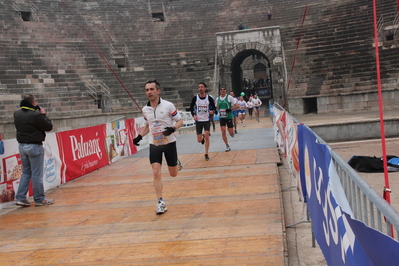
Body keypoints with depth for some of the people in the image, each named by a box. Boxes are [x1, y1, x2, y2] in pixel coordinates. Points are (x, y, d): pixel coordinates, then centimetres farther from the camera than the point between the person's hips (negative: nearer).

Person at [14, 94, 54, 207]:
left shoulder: (17, 114, 3)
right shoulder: (35, 115, -19)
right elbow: (49, 127, -11)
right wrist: (43, 114, 1)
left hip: (22, 145, 7)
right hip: (34, 146, -7)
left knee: (26, 172, 17)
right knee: (37, 174, 3)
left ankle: (20, 198, 14)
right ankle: (39, 199, 12)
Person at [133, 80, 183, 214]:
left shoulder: (168, 105, -10)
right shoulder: (145, 110, 3)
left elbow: (180, 121, -4)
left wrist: (173, 128, -24)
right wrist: (140, 136, 5)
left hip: (169, 143, -2)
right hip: (154, 144, 2)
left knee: (173, 174, 8)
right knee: (156, 173, -9)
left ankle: (177, 163, 44)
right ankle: (160, 202, 0)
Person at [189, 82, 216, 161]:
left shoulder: (209, 98, -4)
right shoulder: (195, 98, -3)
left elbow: (213, 107, 5)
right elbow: (191, 108, 8)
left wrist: (212, 111, -18)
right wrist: (194, 115, -8)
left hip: (207, 120, -1)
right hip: (198, 120, 1)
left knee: (207, 136, -14)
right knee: (199, 140, 0)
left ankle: (206, 154, 0)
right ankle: (202, 137, 40)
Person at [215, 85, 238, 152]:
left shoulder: (229, 97, -5)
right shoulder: (217, 99, 6)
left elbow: (236, 106, -7)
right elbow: (216, 107, 21)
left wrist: (230, 109, -21)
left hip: (229, 117, -3)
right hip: (221, 117, 3)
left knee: (231, 133, -1)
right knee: (223, 132, -8)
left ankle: (232, 134, 38)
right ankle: (227, 146, 6)